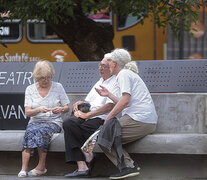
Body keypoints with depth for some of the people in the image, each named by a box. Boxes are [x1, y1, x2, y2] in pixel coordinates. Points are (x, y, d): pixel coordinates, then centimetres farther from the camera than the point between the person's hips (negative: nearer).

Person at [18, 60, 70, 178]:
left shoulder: (58, 87, 8)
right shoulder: (30, 89, 10)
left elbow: (67, 108, 10)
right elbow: (27, 112, 2)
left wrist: (61, 109, -13)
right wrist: (39, 109, -18)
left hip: (53, 121, -1)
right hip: (35, 121, 1)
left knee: (41, 131, -35)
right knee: (30, 131, -34)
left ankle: (41, 167, -29)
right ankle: (24, 168, -40)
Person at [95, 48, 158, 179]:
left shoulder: (124, 74, -3)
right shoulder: (130, 73, 27)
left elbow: (125, 100, -15)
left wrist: (109, 117, -8)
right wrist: (109, 94, 33)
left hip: (138, 120, -10)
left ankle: (128, 165, -13)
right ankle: (130, 165, 0)